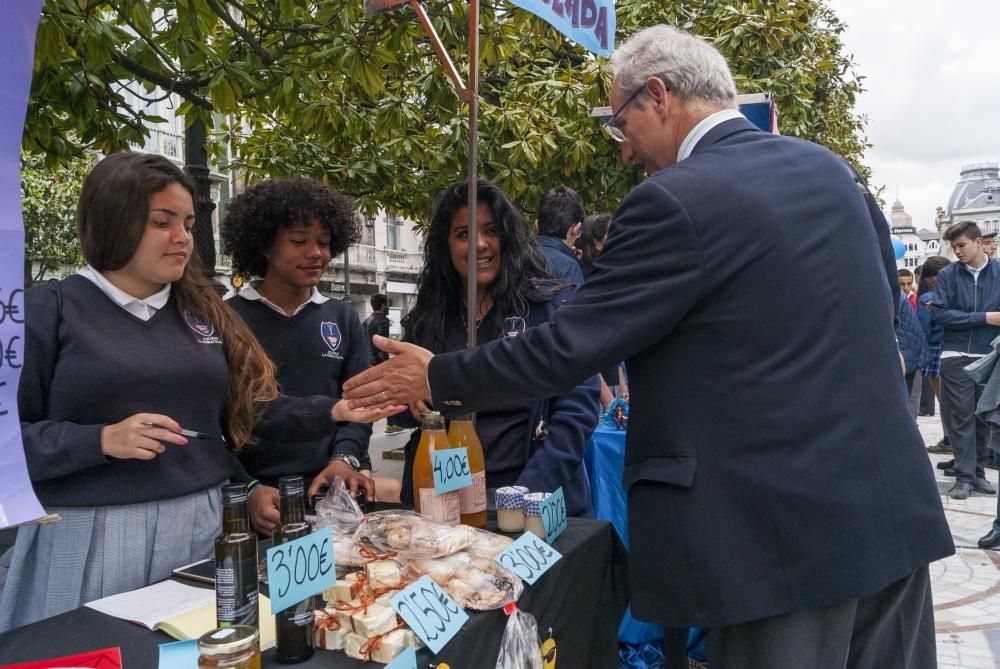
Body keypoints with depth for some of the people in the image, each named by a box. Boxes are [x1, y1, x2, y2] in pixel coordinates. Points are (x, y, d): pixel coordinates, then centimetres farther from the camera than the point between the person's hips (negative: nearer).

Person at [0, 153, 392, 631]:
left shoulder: (203, 311, 10)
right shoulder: (48, 309, -4)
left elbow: (248, 408, 9)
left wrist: (333, 412, -3)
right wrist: (101, 440, -19)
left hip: (199, 525, 4)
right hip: (88, 536, -4)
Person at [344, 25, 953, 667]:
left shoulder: (674, 201, -17)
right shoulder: (829, 168, 7)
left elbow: (564, 347, -15)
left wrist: (436, 377, 0)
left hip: (789, 534, -8)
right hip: (895, 507, 8)